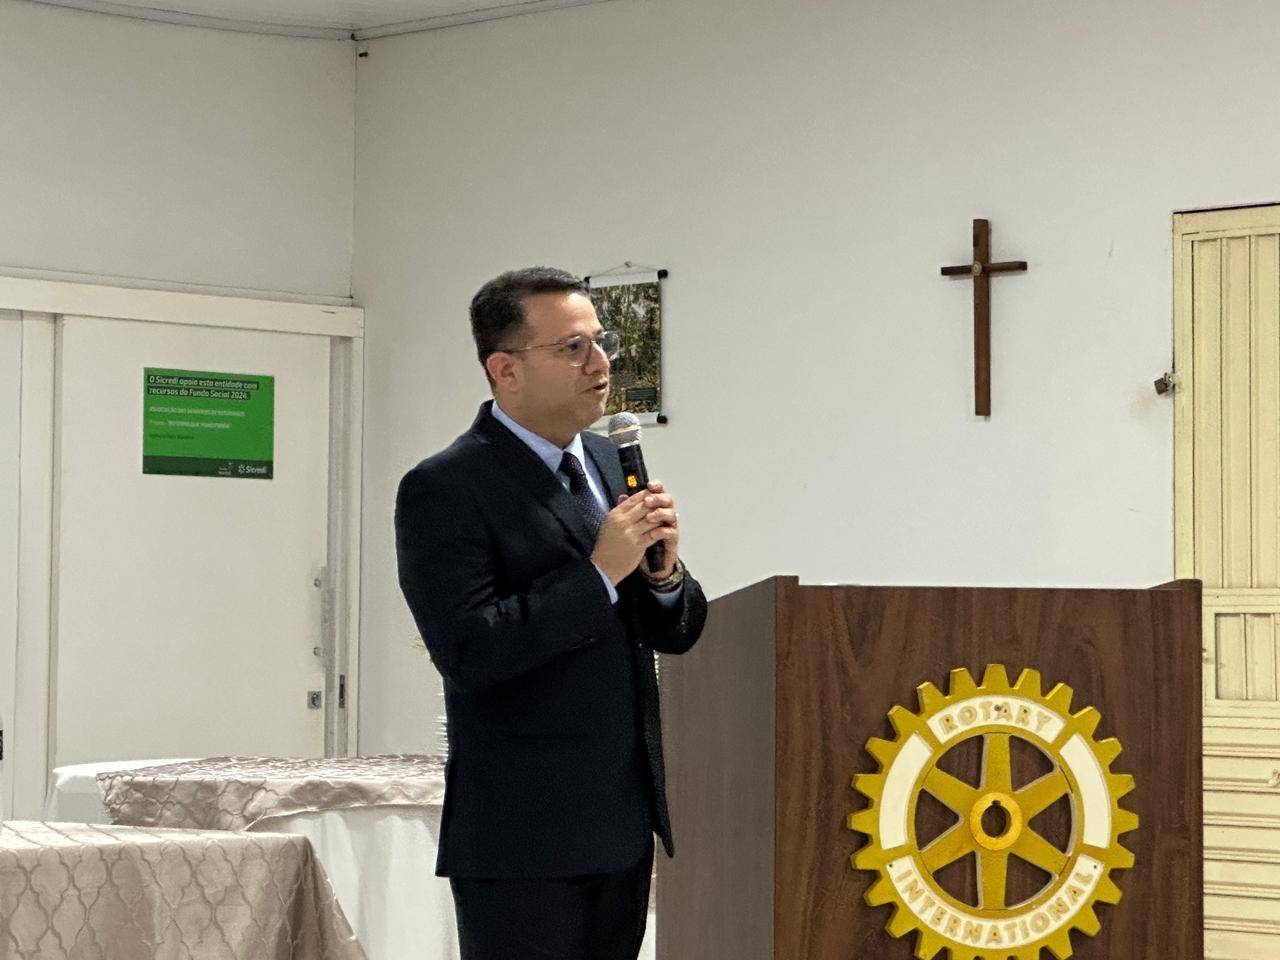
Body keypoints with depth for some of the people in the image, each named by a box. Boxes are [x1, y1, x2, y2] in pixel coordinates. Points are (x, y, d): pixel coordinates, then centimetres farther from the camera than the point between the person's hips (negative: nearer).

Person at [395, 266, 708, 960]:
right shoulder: (444, 488, -10)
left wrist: (662, 571, -7)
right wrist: (600, 574, -19)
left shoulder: (610, 463, 12)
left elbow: (676, 634, 15)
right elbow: (468, 651, -20)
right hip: (522, 839, -7)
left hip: (625, 825, 7)